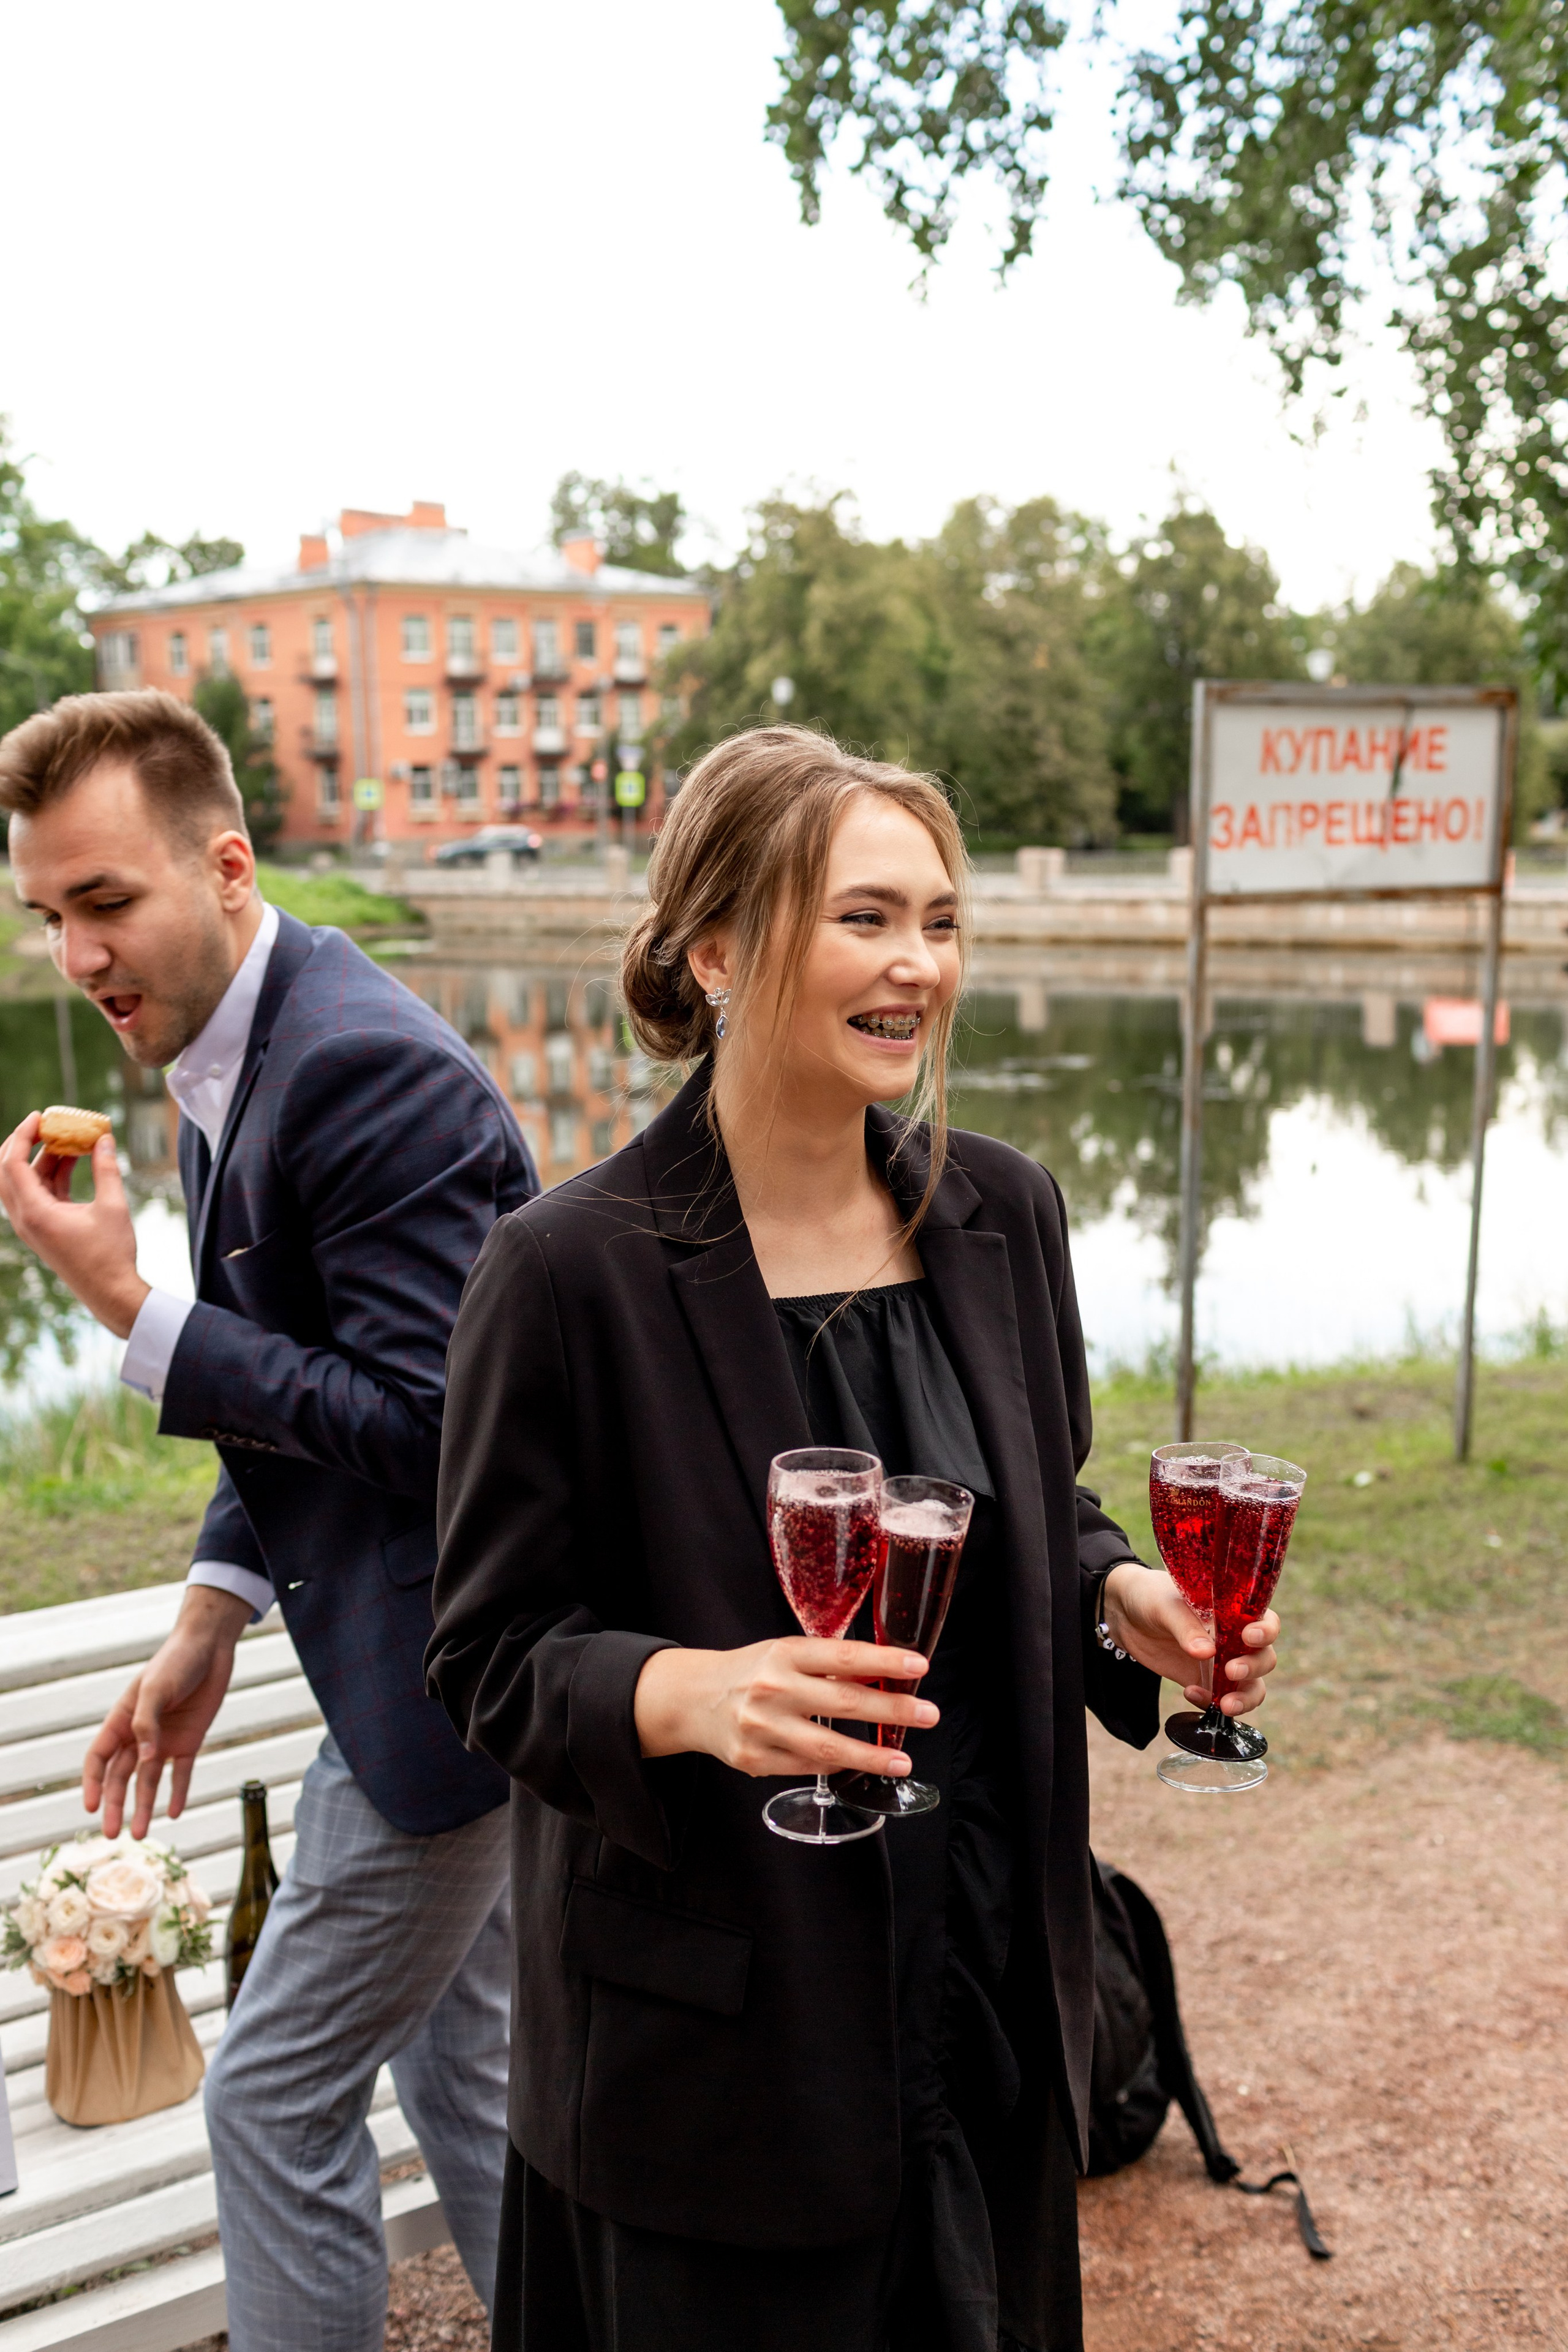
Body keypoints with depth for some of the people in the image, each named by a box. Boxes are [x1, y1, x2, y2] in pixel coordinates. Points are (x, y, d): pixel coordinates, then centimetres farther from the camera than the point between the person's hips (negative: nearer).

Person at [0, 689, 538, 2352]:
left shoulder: (366, 1068, -25)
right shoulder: (228, 1056, 7)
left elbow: (421, 1421, -26)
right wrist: (210, 1622, 12)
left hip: (446, 1665, -10)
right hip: (437, 1648, 10)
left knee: (276, 2095, 5)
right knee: (456, 2062, 23)